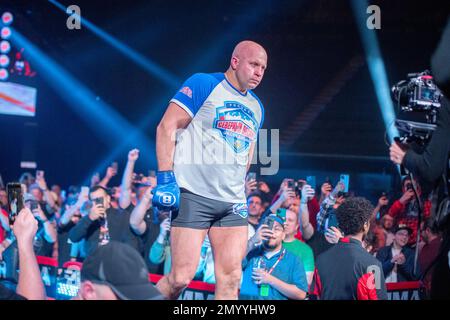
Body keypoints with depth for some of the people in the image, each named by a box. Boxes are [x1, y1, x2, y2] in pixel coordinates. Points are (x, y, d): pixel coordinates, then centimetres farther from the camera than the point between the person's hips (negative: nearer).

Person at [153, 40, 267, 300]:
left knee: (231, 279, -2)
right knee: (181, 277, -10)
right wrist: (166, 180, -15)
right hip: (194, 196, -6)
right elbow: (167, 127, -8)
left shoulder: (256, 107, 17)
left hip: (233, 202, 6)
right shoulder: (204, 84, -3)